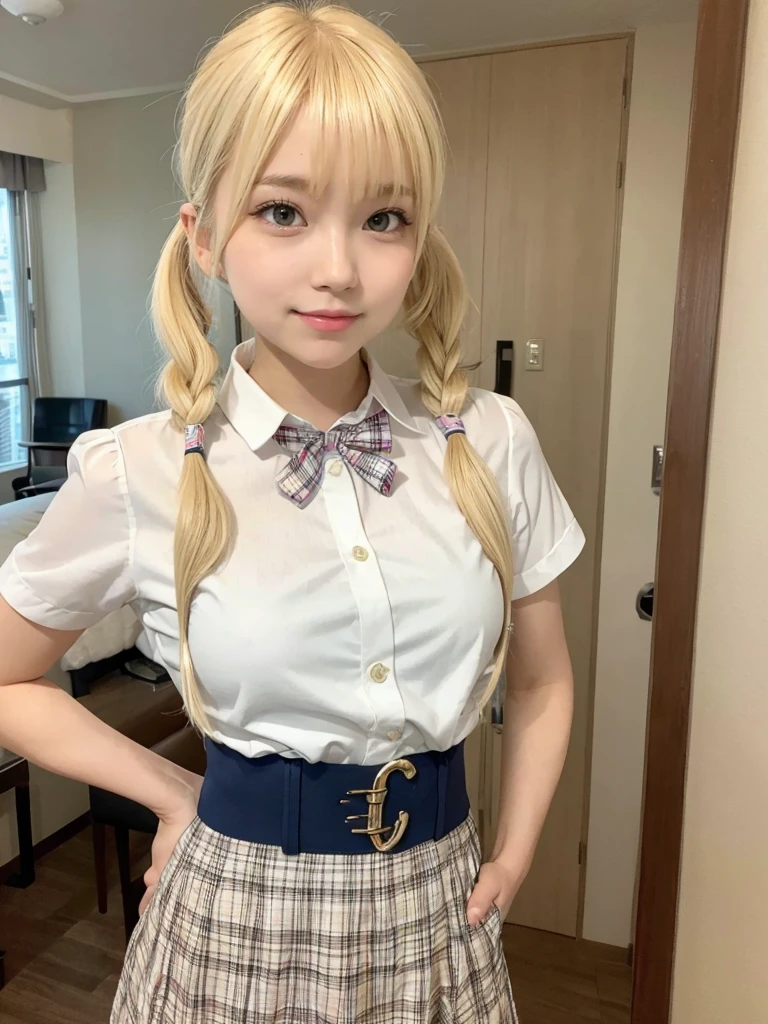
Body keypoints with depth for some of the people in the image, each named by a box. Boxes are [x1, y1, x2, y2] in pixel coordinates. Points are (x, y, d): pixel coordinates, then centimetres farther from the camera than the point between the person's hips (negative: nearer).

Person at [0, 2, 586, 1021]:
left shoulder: (493, 442, -9)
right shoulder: (137, 476, -15)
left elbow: (543, 683, 5)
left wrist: (512, 858, 0)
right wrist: (178, 794, -4)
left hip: (438, 913, 3)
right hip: (238, 918, -2)